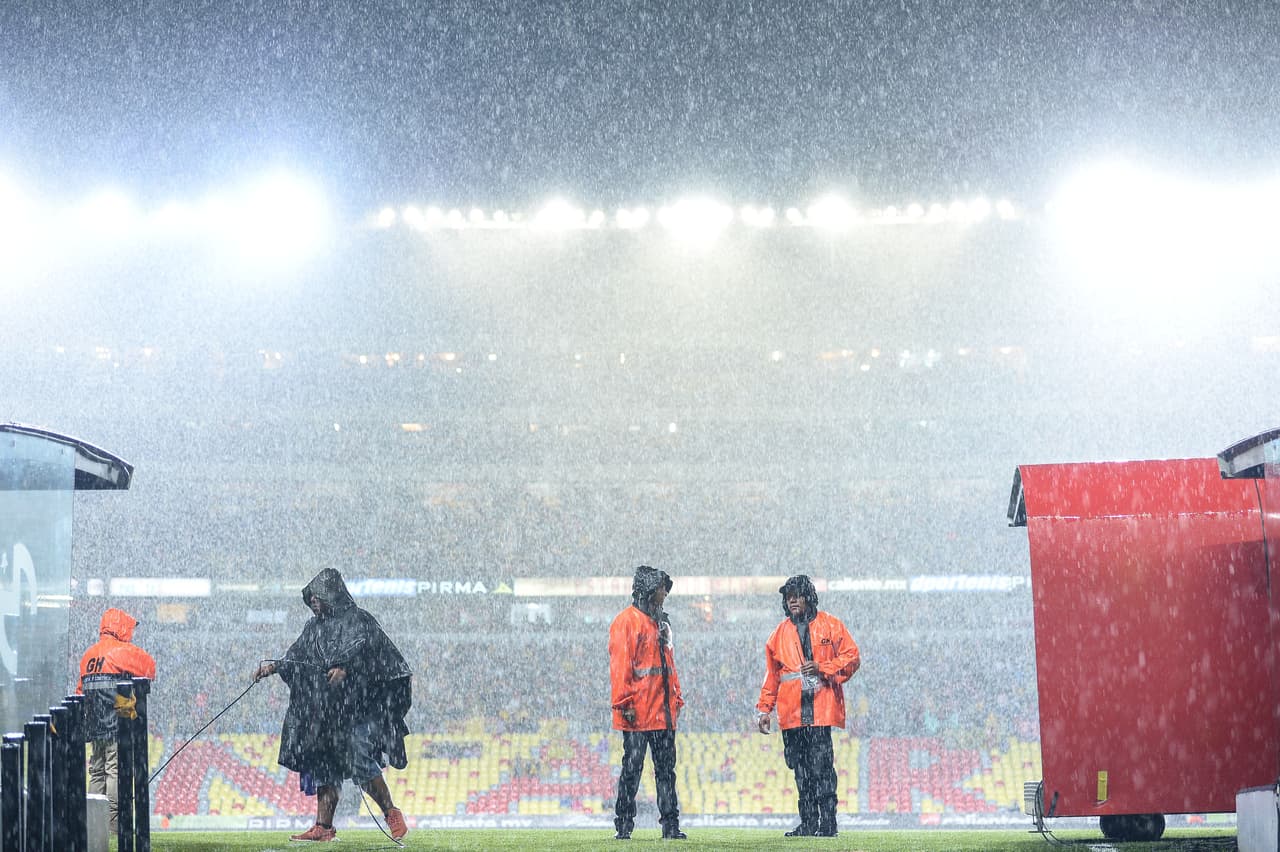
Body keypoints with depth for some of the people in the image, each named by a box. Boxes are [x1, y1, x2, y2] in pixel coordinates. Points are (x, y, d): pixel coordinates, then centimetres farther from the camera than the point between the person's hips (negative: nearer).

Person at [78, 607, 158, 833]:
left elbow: (81, 690, 18)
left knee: (97, 771, 11)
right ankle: (114, 821, -13)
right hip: (117, 726, -7)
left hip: (95, 727, 7)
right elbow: (150, 669, 1)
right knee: (116, 770, -8)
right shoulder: (124, 651, -7)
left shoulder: (88, 655, 16)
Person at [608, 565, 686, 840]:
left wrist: (676, 698, 15)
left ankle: (670, 825, 9)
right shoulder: (627, 621, -7)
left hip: (663, 710, 7)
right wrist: (624, 703, -18)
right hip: (638, 712, -7)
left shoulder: (662, 622, 18)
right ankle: (624, 826, 3)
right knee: (632, 767, -3)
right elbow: (620, 665, -13)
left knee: (666, 768, 7)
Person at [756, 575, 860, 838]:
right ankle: (808, 823, 8)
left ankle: (827, 823, -9)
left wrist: (822, 668, -12)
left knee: (822, 767, -11)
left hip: (821, 708, -4)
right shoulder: (780, 633, 16)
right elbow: (771, 674, 19)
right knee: (801, 770, 5)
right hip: (792, 712, 4)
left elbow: (852, 656, 2)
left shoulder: (830, 625, 5)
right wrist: (764, 709, 14)